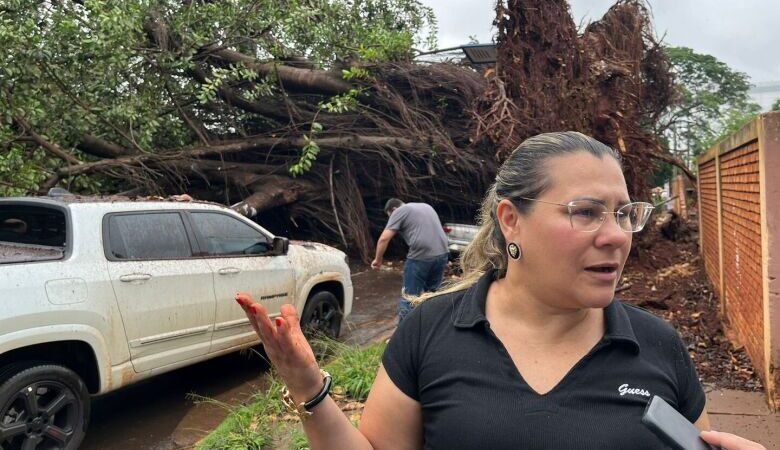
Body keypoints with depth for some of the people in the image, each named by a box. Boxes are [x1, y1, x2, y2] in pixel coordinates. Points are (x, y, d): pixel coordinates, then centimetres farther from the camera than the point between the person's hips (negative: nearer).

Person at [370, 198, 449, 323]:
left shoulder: (399, 211, 3)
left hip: (421, 257, -7)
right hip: (442, 254, 7)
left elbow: (384, 238, -5)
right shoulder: (427, 206, 25)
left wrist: (378, 260, 7)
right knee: (432, 294, 21)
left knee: (409, 297, 4)